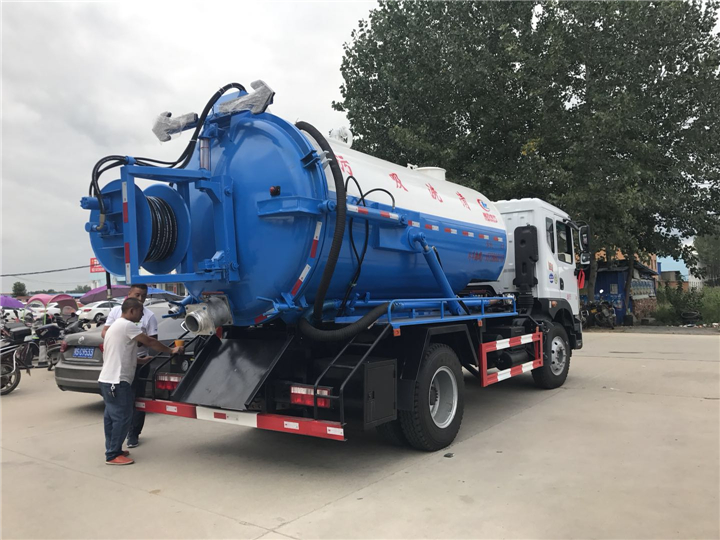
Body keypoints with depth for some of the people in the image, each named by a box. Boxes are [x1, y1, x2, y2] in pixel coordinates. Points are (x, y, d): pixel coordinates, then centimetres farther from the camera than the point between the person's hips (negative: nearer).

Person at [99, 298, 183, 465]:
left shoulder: (116, 326, 21)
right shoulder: (127, 325, -13)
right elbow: (150, 342, -12)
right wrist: (171, 350, -3)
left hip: (108, 380, 11)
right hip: (116, 381, -11)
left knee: (112, 417, 15)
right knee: (122, 418, -5)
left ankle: (112, 451, 23)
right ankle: (113, 455, 1)